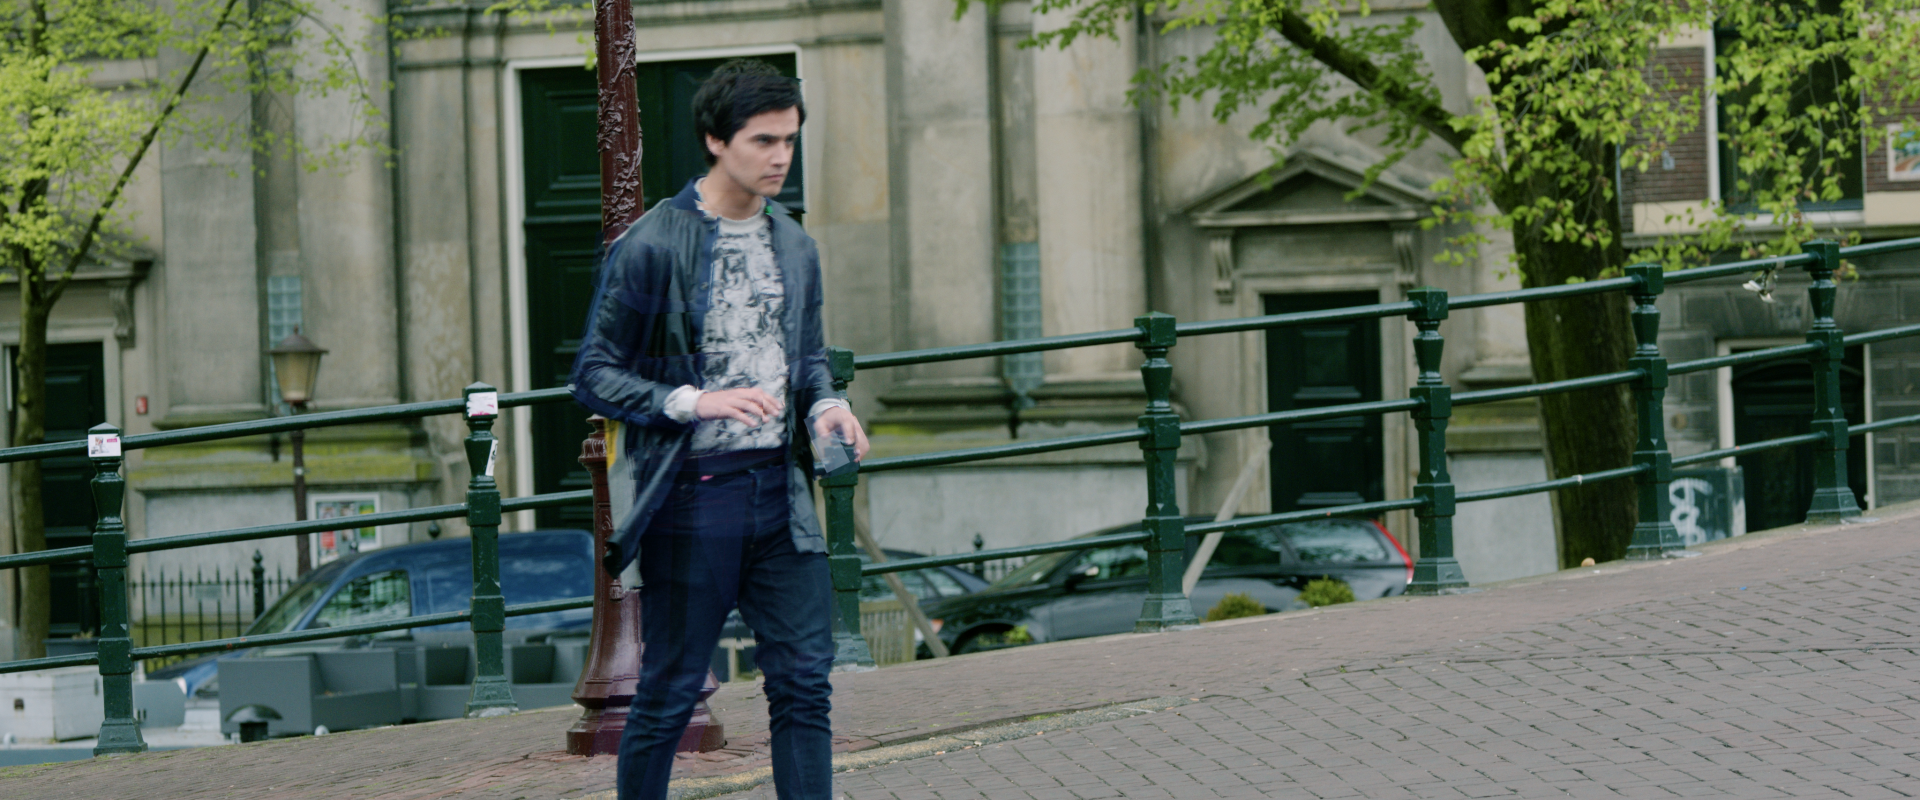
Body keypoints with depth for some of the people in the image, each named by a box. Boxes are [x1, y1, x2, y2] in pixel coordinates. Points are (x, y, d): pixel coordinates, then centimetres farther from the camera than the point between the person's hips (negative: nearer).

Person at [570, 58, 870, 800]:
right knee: (669, 692, 2)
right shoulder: (649, 248, -9)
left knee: (804, 682, 2)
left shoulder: (794, 246, 11)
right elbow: (594, 376, -8)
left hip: (780, 488, 6)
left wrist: (825, 405, 0)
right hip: (691, 494, -5)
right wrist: (695, 402, -21)